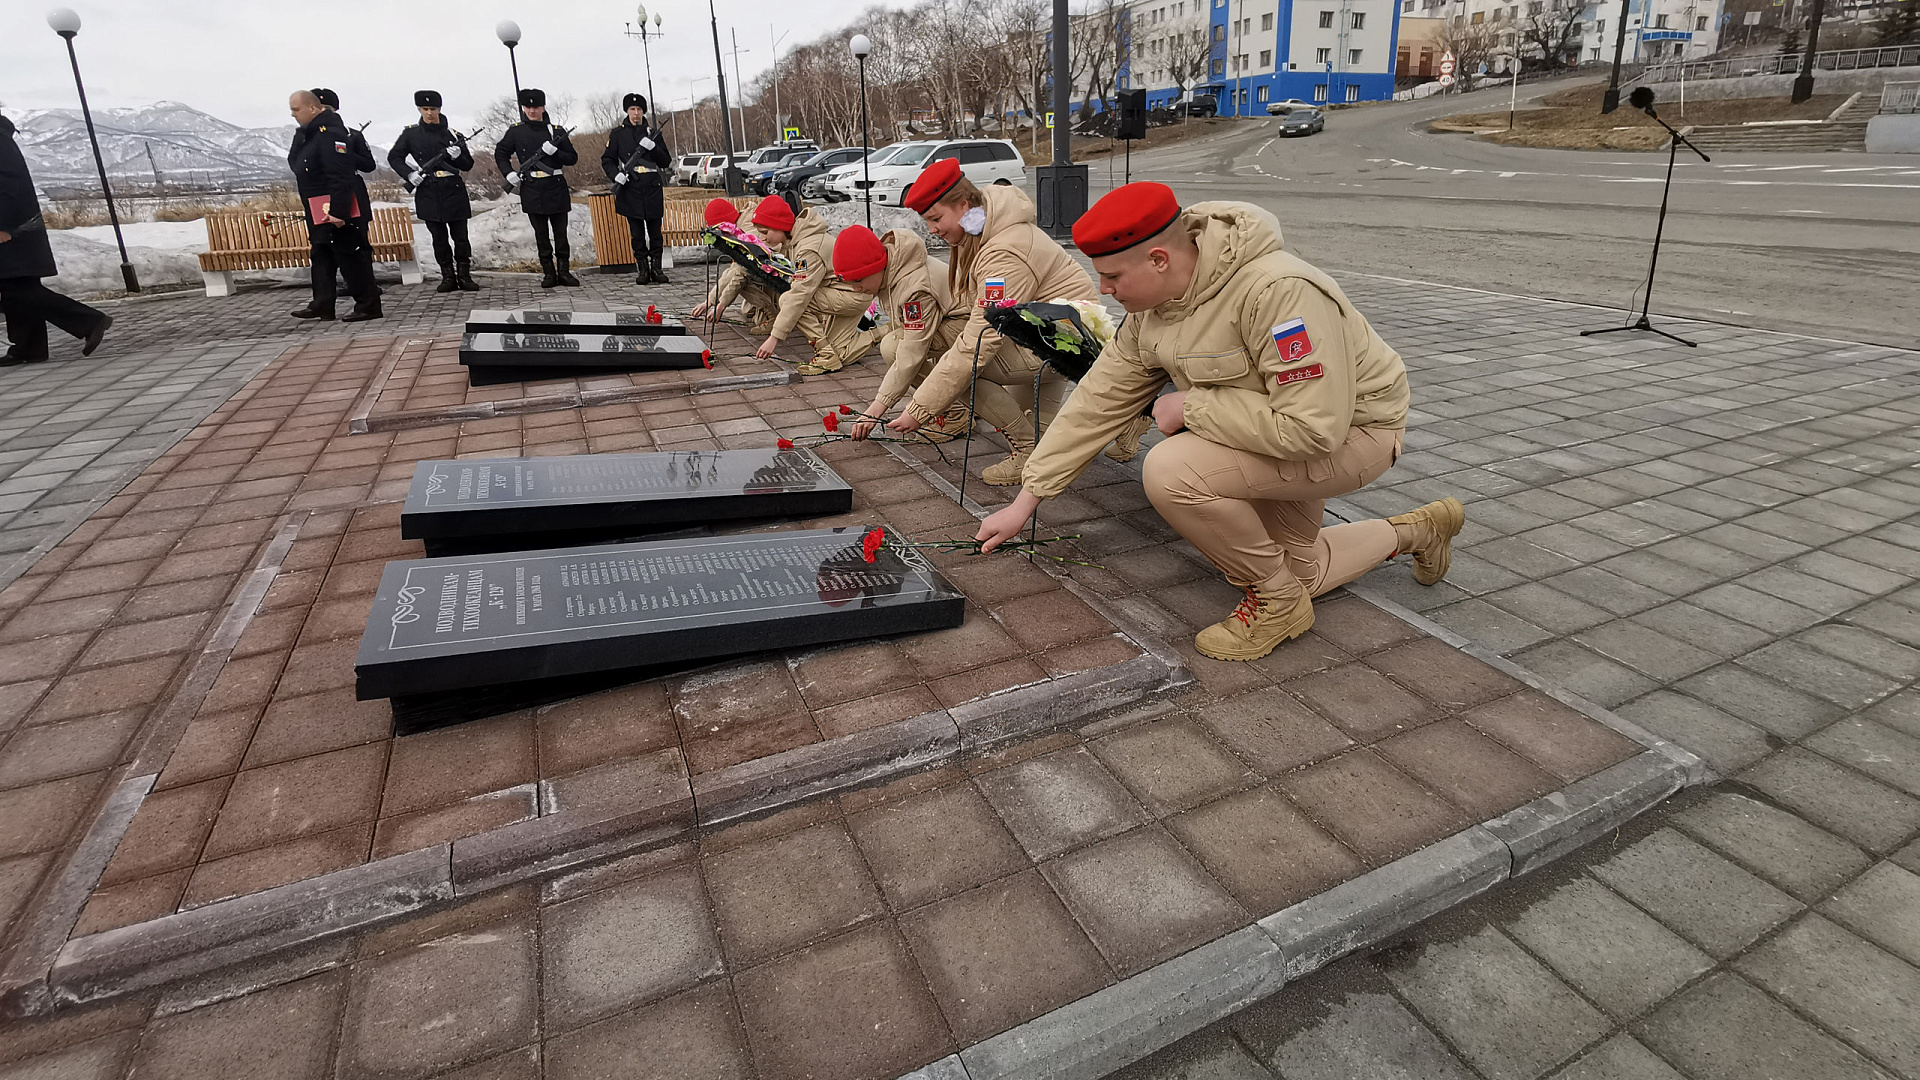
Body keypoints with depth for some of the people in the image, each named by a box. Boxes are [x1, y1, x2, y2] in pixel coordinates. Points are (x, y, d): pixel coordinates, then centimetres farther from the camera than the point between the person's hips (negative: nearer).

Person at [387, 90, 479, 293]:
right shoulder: (411, 134, 6)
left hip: (454, 192, -1)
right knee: (439, 238, 5)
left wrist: (458, 156, -12)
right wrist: (409, 174, -5)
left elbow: (468, 165, 9)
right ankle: (447, 277, 11)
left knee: (460, 236, -1)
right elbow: (394, 157, 11)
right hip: (428, 194, 1)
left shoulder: (452, 134, 5)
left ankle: (464, 276, 7)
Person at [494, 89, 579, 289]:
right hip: (532, 191, 0)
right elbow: (500, 154, 15)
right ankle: (548, 273, 9)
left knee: (560, 233, 2)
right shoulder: (515, 132, 5)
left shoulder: (557, 131, 5)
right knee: (541, 234, 4)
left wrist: (554, 151, -11)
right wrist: (508, 173, 0)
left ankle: (564, 271, 10)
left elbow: (573, 158, 5)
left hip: (556, 189, 0)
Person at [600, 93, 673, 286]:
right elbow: (607, 160, 9)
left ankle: (656, 268, 9)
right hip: (630, 189, -1)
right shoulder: (618, 134, 7)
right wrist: (616, 175, -10)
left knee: (655, 230, 2)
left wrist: (652, 147, -9)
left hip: (653, 188, 1)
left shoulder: (653, 133, 11)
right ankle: (642, 270, 7)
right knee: (637, 232, 1)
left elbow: (666, 162, 8)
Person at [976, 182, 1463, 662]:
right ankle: (1414, 532, 41)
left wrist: (1191, 406, -27)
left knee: (1171, 471, -29)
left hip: (1351, 430, -9)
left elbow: (1315, 427, -37)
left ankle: (1278, 602, -8)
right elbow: (1098, 400, -3)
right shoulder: (1150, 307, -8)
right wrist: (1026, 499, -3)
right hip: (1280, 428, 9)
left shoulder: (1277, 292, -34)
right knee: (1296, 569, 21)